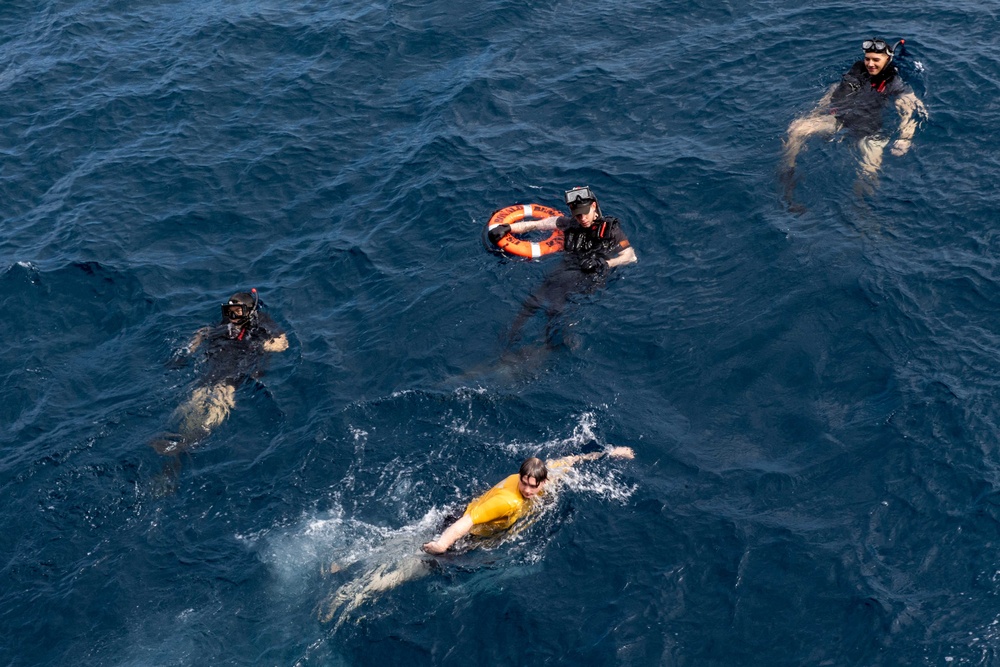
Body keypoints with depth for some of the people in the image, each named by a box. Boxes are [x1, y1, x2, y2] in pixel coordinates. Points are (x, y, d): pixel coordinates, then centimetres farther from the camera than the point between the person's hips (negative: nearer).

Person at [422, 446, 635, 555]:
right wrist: (442, 543, -66)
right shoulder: (507, 500, -41)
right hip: (474, 532, -7)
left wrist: (608, 453, 1)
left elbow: (569, 461, -6)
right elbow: (468, 521, -49)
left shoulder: (543, 480, -21)